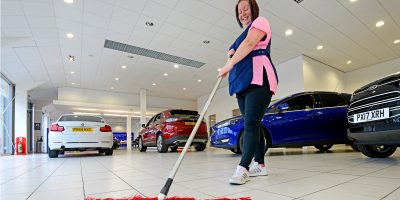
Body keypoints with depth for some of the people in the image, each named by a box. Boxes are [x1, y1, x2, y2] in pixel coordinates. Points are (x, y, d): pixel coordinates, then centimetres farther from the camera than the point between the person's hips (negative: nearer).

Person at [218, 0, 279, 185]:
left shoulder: (260, 21, 7)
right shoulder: (243, 35, 31)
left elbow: (249, 44, -12)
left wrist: (229, 65, -14)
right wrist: (232, 55, 12)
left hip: (258, 81, -9)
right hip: (242, 83, 9)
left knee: (251, 124, -16)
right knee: (252, 125, 5)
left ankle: (242, 168, -17)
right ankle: (259, 165, 11)